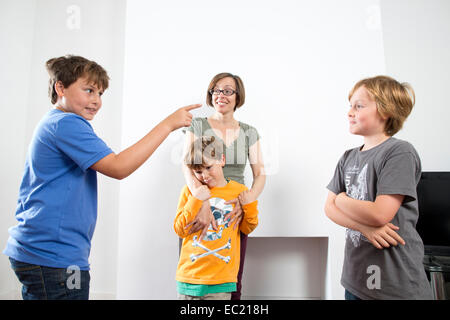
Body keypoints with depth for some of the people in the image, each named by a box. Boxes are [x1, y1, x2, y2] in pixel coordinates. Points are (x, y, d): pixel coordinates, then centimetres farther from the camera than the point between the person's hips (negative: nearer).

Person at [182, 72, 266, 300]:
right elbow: (187, 167, -13)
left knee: (233, 284, 8)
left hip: (235, 212, 2)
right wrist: (204, 203, -31)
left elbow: (260, 174, 3)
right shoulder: (197, 126, 1)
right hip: (202, 207, -2)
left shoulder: (249, 133, 8)